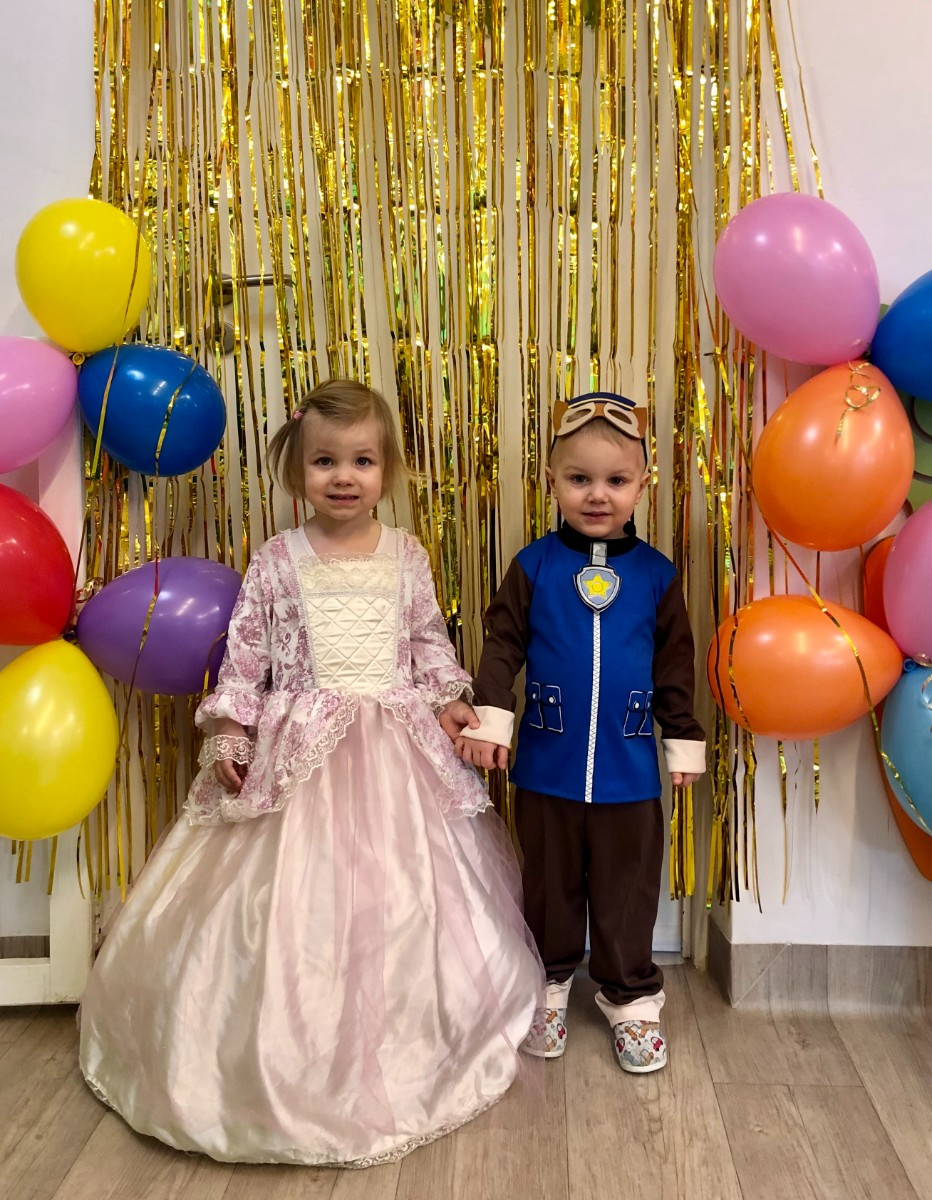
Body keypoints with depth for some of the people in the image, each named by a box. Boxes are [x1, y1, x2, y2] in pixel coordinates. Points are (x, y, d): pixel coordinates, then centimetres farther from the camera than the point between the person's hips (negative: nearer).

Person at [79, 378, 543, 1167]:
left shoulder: (408, 556, 3)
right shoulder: (278, 560, -2)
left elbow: (431, 644, 10)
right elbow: (246, 651, 0)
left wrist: (452, 707, 2)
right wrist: (232, 729, -7)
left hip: (397, 745, 2)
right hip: (301, 748, -1)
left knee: (402, 891, 10)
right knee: (298, 897, 4)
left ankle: (403, 1040, 33)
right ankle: (297, 1054, 26)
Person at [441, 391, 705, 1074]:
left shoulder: (655, 573, -2)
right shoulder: (534, 566, -5)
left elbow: (675, 665, 4)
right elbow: (502, 645, -3)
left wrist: (684, 741, 6)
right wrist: (489, 716, -12)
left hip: (629, 769, 0)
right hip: (547, 767, 0)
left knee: (627, 892, 14)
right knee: (551, 887, 18)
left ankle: (631, 997, 34)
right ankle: (550, 984, 39)